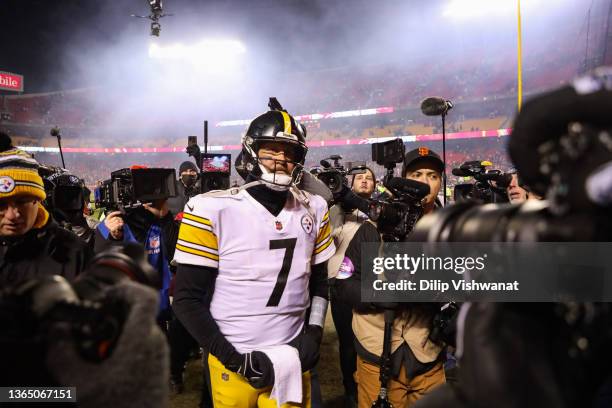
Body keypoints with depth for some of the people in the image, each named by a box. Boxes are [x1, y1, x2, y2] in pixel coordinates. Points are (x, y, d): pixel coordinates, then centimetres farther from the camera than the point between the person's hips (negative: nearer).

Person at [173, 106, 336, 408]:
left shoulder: (313, 210, 1)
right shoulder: (213, 210, -13)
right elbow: (187, 299, -11)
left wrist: (314, 334, -2)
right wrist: (234, 359, -13)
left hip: (291, 359, 3)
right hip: (233, 363, -3)